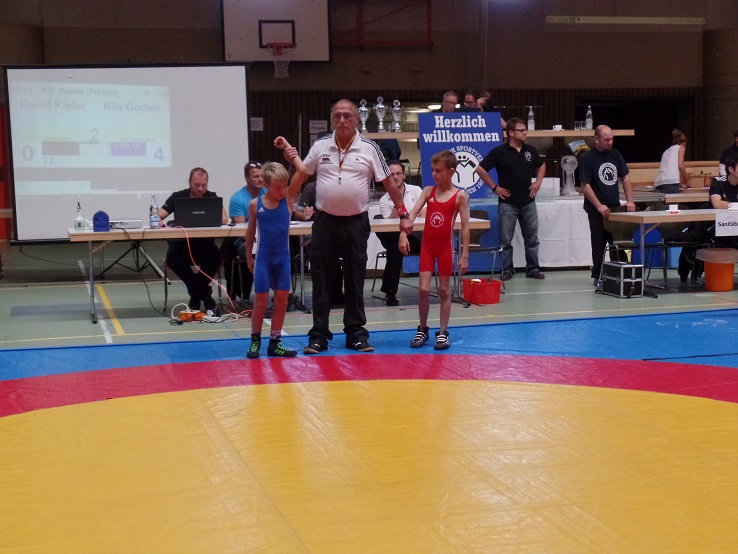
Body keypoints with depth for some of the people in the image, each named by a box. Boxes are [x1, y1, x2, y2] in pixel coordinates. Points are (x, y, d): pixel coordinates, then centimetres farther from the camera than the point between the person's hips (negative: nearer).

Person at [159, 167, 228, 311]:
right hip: (182, 244, 1)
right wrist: (157, 220, -31)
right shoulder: (178, 197, 3)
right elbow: (158, 216, -6)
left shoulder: (212, 197, 1)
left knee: (216, 257, -33)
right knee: (172, 257, -32)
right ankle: (203, 292, -16)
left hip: (205, 245, 0)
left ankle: (196, 292, -7)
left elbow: (224, 219, -15)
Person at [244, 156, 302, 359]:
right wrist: (249, 256, 12)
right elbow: (251, 231, 8)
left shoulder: (288, 197, -4)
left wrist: (288, 147, -13)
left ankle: (275, 342, 15)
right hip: (263, 258, -2)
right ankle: (255, 340, 18)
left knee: (282, 300, 5)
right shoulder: (255, 204, -4)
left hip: (283, 258, 2)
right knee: (261, 300, 2)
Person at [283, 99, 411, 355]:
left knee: (355, 278, 7)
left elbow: (389, 182, 1)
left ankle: (356, 332, 16)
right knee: (321, 278, 3)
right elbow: (301, 175, 13)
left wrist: (403, 214, 0)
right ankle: (319, 334, 9)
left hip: (356, 221, -1)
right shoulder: (320, 146, 4)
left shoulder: (369, 148, -1)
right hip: (325, 220, 1)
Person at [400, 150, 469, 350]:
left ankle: (443, 332, 14)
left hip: (445, 246, -2)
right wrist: (403, 233, -24)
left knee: (444, 290, 6)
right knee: (423, 289, -1)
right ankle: (422, 329, 15)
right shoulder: (428, 191, 2)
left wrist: (464, 255, -9)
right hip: (427, 245, 2)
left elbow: (465, 226, -6)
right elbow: (413, 213, -8)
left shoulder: (459, 196, -6)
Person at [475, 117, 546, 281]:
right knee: (506, 240, 2)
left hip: (528, 202, 4)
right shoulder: (499, 151, -8)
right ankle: (507, 270, 12)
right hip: (507, 202, -4)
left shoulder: (530, 150, 6)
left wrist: (538, 182, 11)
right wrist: (494, 187, -6)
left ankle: (533, 269, 17)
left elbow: (541, 166, 25)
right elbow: (480, 169, -6)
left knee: (532, 238, 8)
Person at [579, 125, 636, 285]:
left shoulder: (615, 154, 7)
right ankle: (598, 276, 10)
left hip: (615, 207, 5)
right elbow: (585, 185, -12)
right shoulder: (587, 158, -9)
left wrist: (629, 200, -1)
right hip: (597, 210, -5)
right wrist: (599, 206, -18)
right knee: (599, 244, 1)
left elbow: (625, 177, 10)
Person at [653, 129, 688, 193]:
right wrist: (686, 182, 12)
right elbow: (681, 166, 0)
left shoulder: (667, 151, 33)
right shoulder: (680, 147, 14)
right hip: (671, 182, -7)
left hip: (659, 183, 7)